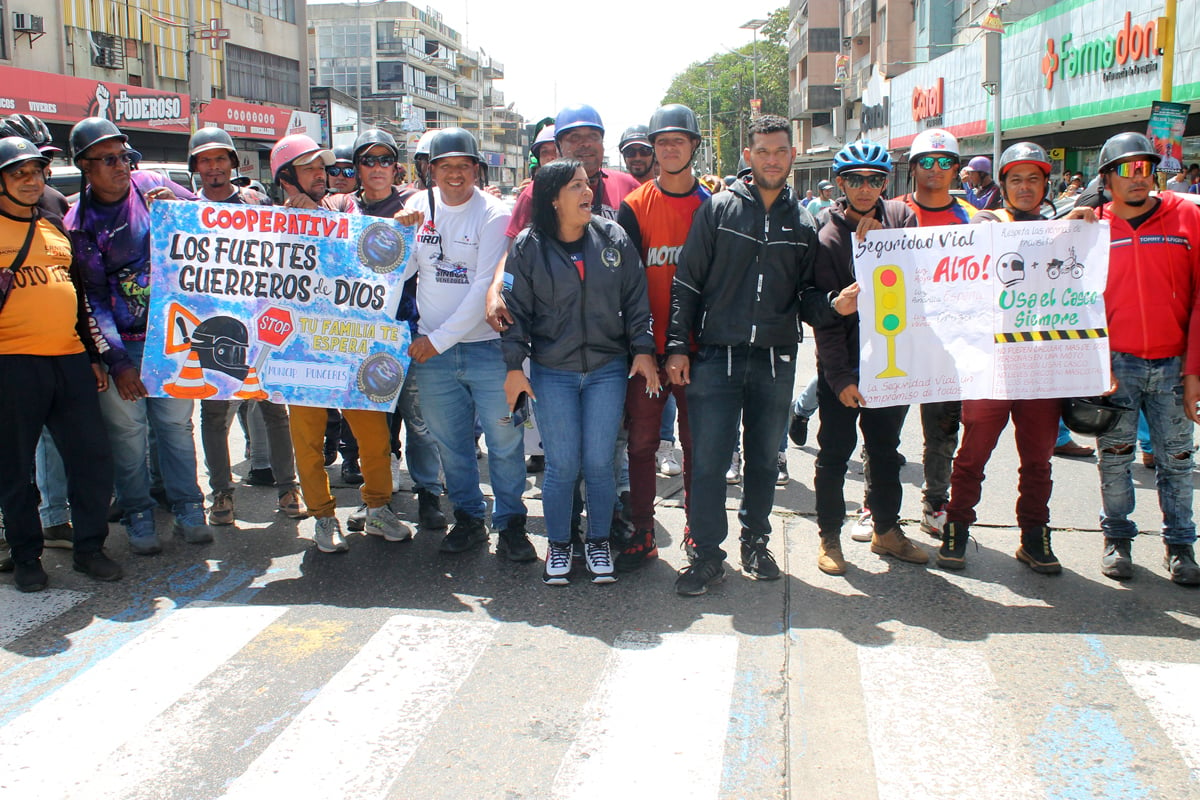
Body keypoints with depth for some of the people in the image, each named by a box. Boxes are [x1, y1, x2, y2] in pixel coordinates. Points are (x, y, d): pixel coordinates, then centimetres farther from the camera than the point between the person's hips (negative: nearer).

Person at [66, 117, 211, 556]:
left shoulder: (152, 187, 3)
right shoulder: (77, 222, -1)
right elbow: (88, 298, -3)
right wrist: (115, 360, -11)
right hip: (119, 342, -1)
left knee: (176, 423, 6)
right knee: (127, 431, 4)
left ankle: (188, 509, 19)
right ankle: (138, 516, 19)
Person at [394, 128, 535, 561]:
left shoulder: (494, 214, -7)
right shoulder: (418, 207, 7)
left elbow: (486, 285, -13)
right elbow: (400, 271, 7)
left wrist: (440, 338, -14)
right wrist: (400, 232, -10)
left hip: (487, 346, -4)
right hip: (431, 348, 4)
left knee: (504, 440, 0)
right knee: (450, 442, 12)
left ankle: (510, 524, 15)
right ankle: (468, 518, 28)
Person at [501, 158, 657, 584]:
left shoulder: (613, 238, 2)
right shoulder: (528, 247, -3)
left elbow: (635, 299, 5)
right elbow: (517, 310, 0)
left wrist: (643, 349, 0)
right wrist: (514, 366, -4)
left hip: (608, 368, 1)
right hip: (552, 373, -1)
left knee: (599, 462, 3)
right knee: (562, 465, 1)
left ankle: (598, 542, 23)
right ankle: (558, 545, 21)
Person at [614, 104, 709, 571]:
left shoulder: (712, 206, 4)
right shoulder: (635, 206, 2)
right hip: (647, 348, 0)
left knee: (696, 443, 9)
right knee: (641, 442, 3)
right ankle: (642, 535, 13)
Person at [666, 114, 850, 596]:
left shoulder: (803, 223, 10)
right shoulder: (718, 210, 3)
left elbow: (806, 297, 13)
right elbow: (686, 283, 1)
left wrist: (833, 306, -8)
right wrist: (678, 346, -5)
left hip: (777, 361, 3)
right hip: (716, 357, -2)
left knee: (765, 458, 12)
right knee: (709, 460, -3)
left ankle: (756, 542, 28)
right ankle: (707, 555, 7)